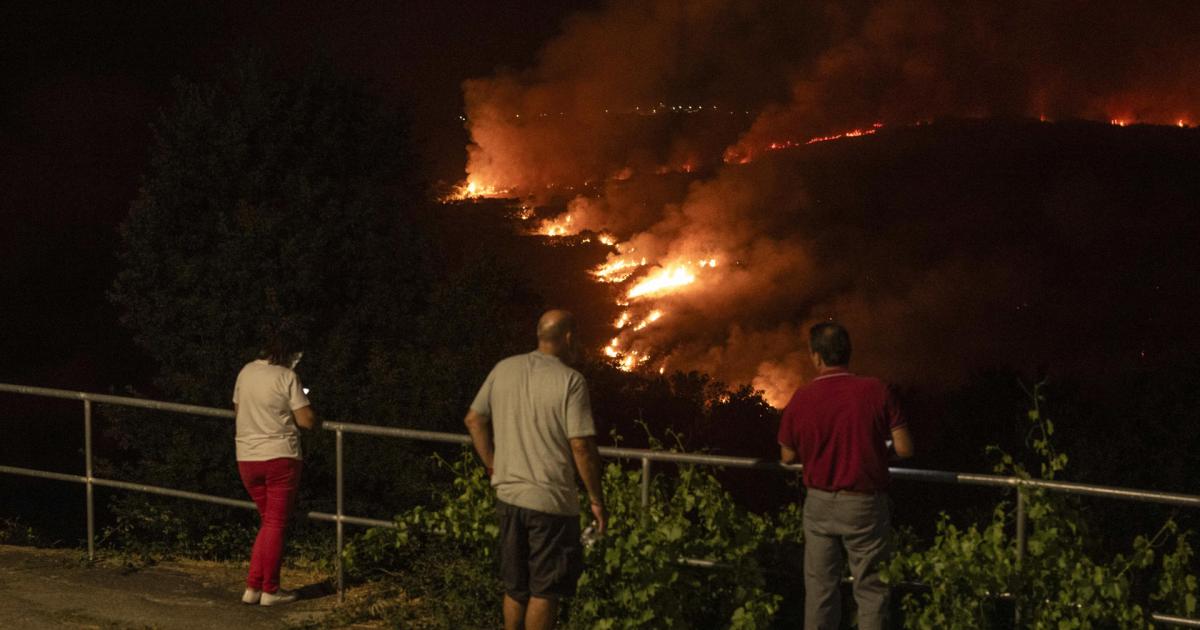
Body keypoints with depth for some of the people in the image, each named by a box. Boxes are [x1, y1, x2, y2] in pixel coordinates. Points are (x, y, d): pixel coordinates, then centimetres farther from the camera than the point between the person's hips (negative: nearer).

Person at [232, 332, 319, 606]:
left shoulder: (246, 372, 7)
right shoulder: (287, 377, -10)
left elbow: (237, 410, 19)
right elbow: (307, 420, -12)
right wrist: (305, 406, 8)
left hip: (247, 459, 6)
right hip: (279, 457, -6)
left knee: (268, 522, 18)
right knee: (276, 524, 4)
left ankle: (253, 587, 14)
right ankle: (270, 590, 7)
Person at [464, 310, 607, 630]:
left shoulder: (504, 369, 4)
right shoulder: (570, 381, -13)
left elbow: (474, 419, 12)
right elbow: (581, 446, -17)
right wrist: (597, 500, -8)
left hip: (508, 495, 6)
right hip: (552, 501, -6)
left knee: (516, 588, 18)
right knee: (546, 591, 5)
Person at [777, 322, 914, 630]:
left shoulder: (800, 399, -9)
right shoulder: (875, 391, -14)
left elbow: (788, 456, 3)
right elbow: (904, 448, -12)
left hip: (819, 503, 2)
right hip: (864, 503, -2)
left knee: (819, 588, 13)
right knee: (870, 588, 9)